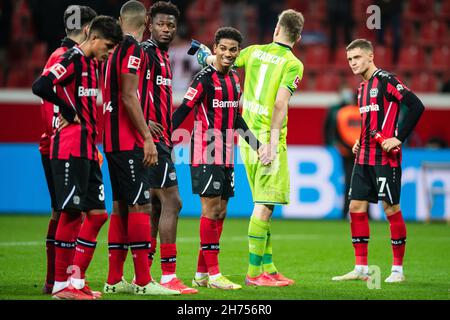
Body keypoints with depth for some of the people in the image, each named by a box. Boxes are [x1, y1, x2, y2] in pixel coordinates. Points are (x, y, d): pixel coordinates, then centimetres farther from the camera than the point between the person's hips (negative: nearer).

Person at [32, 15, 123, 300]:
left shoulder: (92, 64, 17)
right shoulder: (73, 59, -11)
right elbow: (41, 87, -24)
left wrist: (94, 144, 13)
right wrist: (70, 113, -14)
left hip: (88, 150, 9)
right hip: (70, 149, -9)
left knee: (97, 213, 7)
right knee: (72, 213, -7)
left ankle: (77, 281, 10)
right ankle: (61, 284, -3)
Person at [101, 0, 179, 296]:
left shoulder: (115, 50, 16)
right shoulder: (133, 49, -11)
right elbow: (129, 97, -17)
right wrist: (147, 138, -16)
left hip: (113, 141, 10)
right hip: (129, 142, -10)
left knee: (121, 206, 12)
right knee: (140, 206, -9)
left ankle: (115, 280, 14)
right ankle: (143, 281, -11)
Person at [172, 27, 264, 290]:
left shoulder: (234, 79, 14)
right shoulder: (205, 77, -10)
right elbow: (183, 110, -13)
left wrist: (257, 145, 24)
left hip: (226, 156, 8)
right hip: (206, 154, -8)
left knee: (220, 212, 7)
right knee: (211, 209, -9)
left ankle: (201, 274, 12)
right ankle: (213, 274, -7)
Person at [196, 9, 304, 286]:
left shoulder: (254, 51, 8)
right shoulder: (293, 64, -8)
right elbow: (280, 103, -17)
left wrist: (206, 57, 42)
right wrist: (273, 143, -20)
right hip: (269, 139, -7)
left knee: (263, 205, 13)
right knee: (265, 205, -6)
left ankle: (268, 268, 16)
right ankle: (255, 272, -7)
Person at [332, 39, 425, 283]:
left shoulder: (385, 80, -11)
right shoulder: (363, 87, 16)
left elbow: (416, 106, -18)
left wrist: (399, 138, -19)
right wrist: (360, 143, 12)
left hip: (385, 158, -9)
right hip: (364, 157, 9)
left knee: (391, 208, -3)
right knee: (356, 207, 5)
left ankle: (398, 270, 5)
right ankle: (361, 269, 10)